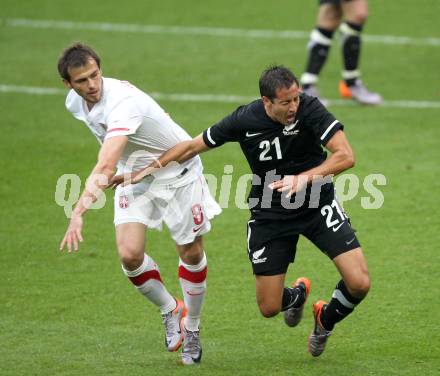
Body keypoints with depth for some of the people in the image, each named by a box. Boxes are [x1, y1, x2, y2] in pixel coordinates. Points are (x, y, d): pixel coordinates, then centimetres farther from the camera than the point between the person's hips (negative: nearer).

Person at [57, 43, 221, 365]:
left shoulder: (122, 103, -36)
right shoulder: (75, 103, -10)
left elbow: (106, 166, -50)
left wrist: (80, 210, -59)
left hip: (178, 169, -6)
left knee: (192, 253, 3)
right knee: (130, 254, -12)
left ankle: (192, 328, 26)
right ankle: (170, 311, 14)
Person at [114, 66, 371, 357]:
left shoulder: (309, 109, -21)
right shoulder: (244, 121, -17)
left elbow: (346, 156, -26)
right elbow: (192, 147, -2)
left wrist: (305, 178, -38)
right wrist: (148, 170, -2)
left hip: (318, 205, -1)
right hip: (269, 213, 1)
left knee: (359, 283, -15)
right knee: (269, 308, 0)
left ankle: (326, 320, 20)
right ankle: (297, 295, 40)